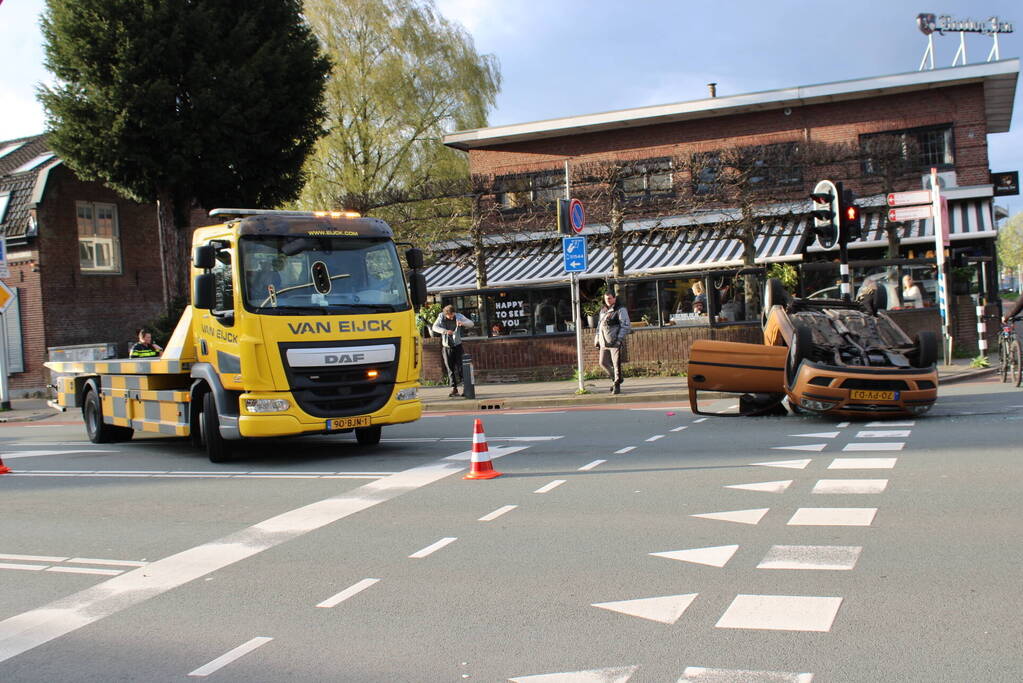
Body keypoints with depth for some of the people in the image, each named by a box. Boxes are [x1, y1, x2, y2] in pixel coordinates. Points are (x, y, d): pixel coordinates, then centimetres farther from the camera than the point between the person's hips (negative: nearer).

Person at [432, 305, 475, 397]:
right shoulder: (441, 317, -4)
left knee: (458, 367, -6)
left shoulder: (458, 316, -5)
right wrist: (445, 331, -31)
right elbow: (435, 327, -14)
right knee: (450, 368, 2)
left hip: (457, 345, -1)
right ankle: (454, 388, 8)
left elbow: (471, 323, -10)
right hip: (446, 347, 1)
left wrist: (462, 323, -33)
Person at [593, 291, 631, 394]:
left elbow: (625, 326, -9)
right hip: (604, 343, 7)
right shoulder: (603, 310, 17)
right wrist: (597, 339, 18)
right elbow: (599, 325, 24)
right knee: (603, 363, 9)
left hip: (615, 342, -7)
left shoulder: (620, 310, -3)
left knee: (616, 364, -5)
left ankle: (617, 385, 1)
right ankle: (614, 378, 29)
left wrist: (620, 339, -19)